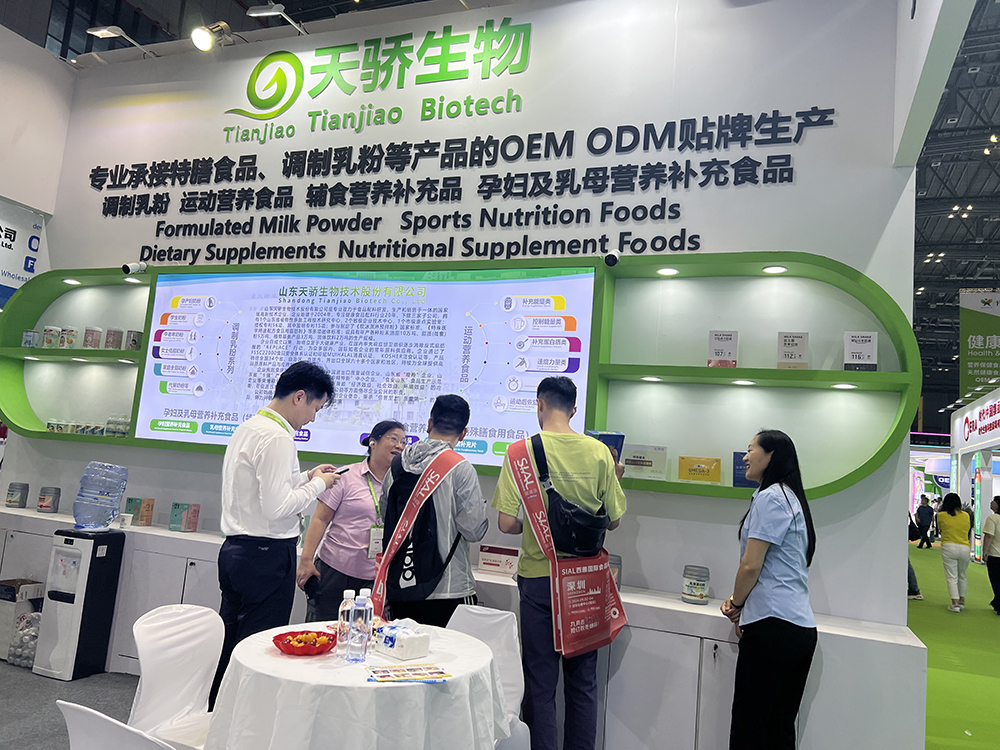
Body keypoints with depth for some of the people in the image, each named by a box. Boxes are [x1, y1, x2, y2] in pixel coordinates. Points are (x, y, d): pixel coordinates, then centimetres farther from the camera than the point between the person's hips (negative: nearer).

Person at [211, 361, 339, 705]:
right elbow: (276, 507, -22)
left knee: (229, 644, 17)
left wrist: (306, 476, 17)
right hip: (267, 554, -10)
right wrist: (318, 484, -9)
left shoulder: (247, 428, 13)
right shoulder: (276, 437, -18)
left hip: (235, 548, 10)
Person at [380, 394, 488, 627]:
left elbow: (385, 516, 12)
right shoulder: (461, 468, -14)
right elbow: (475, 530, -12)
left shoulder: (397, 464, 2)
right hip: (448, 589, -5)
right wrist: (481, 505, 7)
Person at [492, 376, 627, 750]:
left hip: (539, 578, -3)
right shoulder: (598, 452, -4)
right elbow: (613, 520, 3)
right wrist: (614, 480, 20)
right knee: (583, 681, 16)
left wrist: (532, 526, 6)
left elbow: (507, 523, -16)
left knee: (540, 684, 9)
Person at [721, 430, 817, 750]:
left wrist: (736, 604, 2)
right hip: (802, 628, 10)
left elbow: (751, 565, -15)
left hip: (774, 626, -9)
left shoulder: (770, 497, -11)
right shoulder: (793, 498, 20)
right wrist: (740, 603, 12)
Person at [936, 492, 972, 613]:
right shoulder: (966, 515, 3)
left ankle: (955, 604, -7)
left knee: (952, 577, -1)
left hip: (949, 547, -3)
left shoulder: (941, 515, -3)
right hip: (965, 548, 3)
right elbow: (968, 530, 15)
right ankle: (962, 601, 26)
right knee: (962, 576, 19)